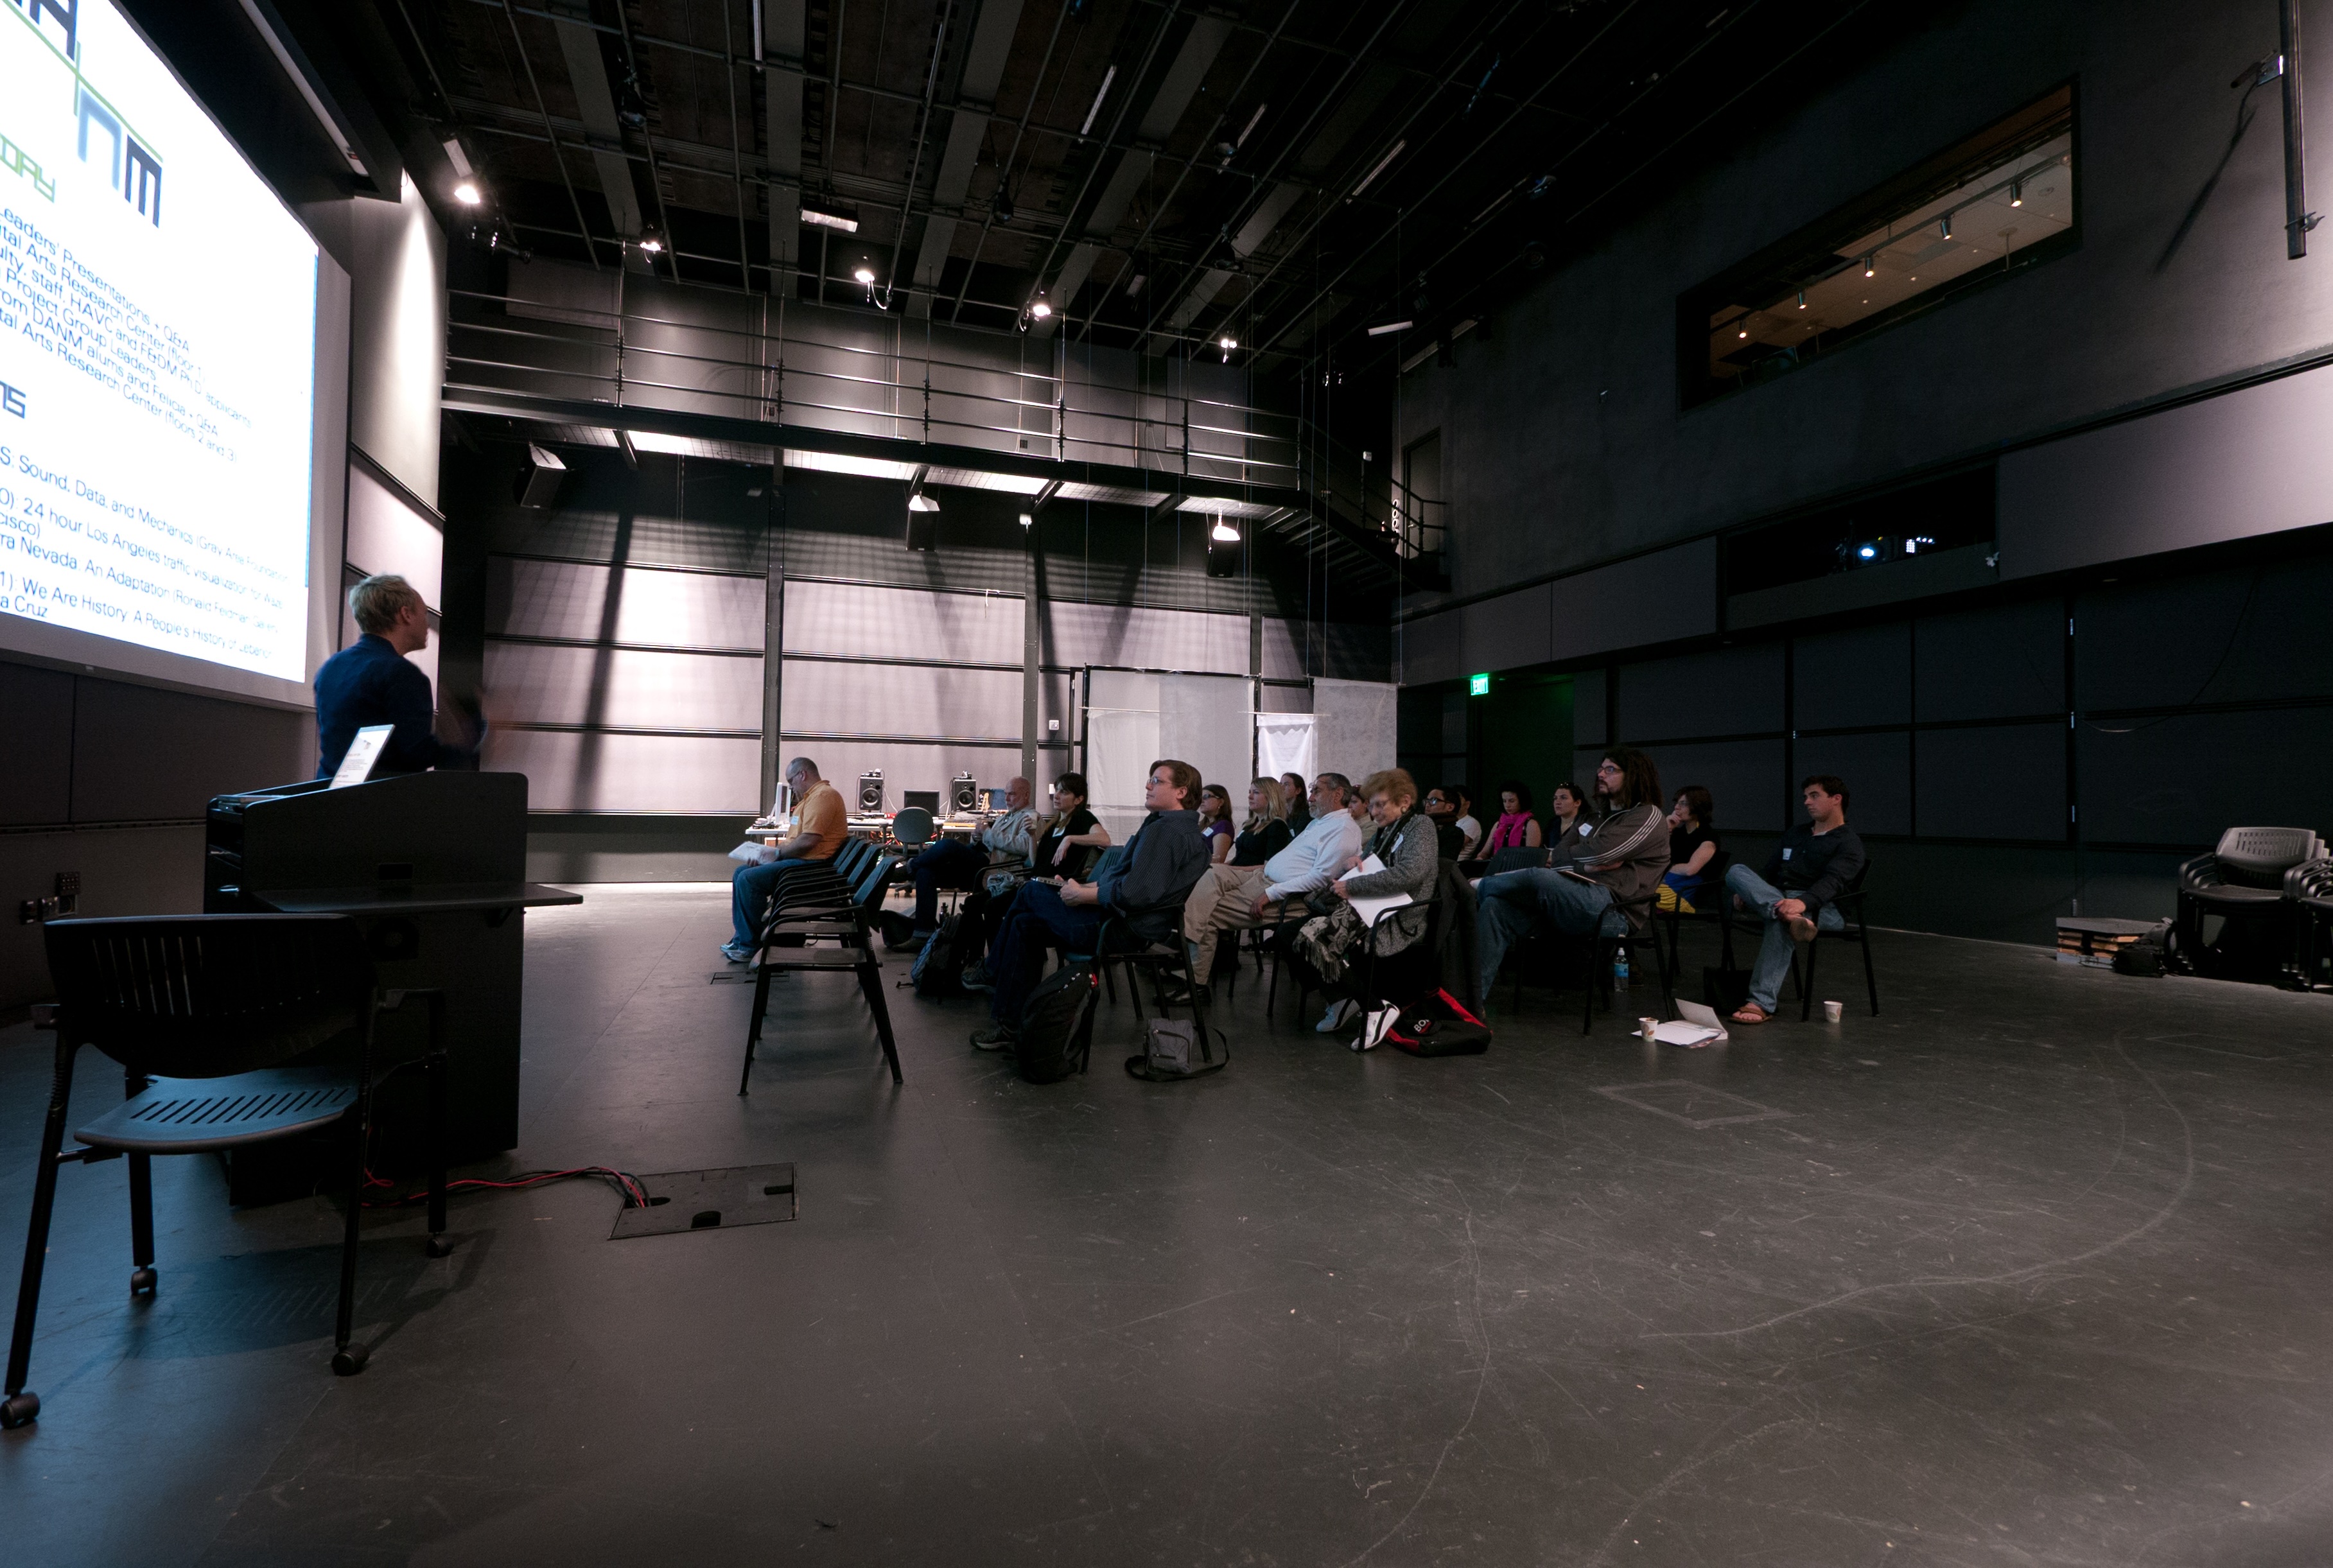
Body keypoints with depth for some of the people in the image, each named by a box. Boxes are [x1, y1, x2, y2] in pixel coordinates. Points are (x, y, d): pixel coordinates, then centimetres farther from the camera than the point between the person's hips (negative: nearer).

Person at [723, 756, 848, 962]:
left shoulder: (823, 795, -15)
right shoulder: (811, 797, 22)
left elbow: (809, 840, -24)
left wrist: (778, 853, -10)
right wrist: (774, 852, 7)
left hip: (811, 864, -12)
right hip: (799, 859, 12)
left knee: (749, 879, -20)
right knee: (741, 873, 11)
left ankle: (751, 946, -9)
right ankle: (741, 940, 12)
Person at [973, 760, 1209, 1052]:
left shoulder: (1164, 830, -18)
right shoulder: (1185, 828, 15)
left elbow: (1132, 893, -27)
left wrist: (1083, 895, -13)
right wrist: (1087, 886, 10)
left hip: (1125, 928, -10)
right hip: (1134, 922, 10)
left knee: (1033, 893, 2)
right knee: (1025, 923, 11)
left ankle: (991, 972, 20)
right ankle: (1012, 1025, 14)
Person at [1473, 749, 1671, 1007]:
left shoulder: (1649, 816, 1)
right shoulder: (1609, 817, 31)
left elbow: (1597, 854, -13)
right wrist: (1586, 866, -2)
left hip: (1611, 910, -8)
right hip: (1585, 901, 8)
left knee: (1536, 878, -32)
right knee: (1495, 905, -14)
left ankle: (1480, 886, 0)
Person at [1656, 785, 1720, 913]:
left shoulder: (1709, 835, -3)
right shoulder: (1678, 831, 19)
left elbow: (1690, 869, -16)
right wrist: (1667, 829, 1)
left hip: (1685, 893, -7)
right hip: (1665, 883, 7)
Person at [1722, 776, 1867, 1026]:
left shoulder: (1849, 844, 4)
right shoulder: (1795, 834, 27)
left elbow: (1833, 882, -15)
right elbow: (1770, 873, 29)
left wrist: (1803, 902, -36)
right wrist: (1747, 892, 7)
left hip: (1820, 909, -6)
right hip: (1775, 898, 6)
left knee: (1779, 922, -41)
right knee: (1736, 871, -22)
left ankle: (1762, 1004, -48)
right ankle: (1789, 917, -47)